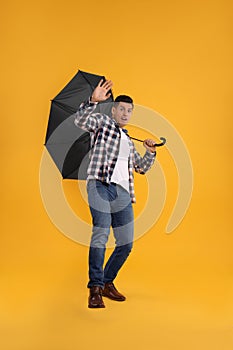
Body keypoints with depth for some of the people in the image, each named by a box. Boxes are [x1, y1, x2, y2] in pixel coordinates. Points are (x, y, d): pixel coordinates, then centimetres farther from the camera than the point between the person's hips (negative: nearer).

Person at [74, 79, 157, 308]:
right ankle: (95, 289, -17)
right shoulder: (102, 122, 13)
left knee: (126, 243, 3)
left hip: (123, 193, 7)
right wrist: (93, 101, -24)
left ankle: (107, 283, 20)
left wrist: (150, 153, 18)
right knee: (101, 233, -21)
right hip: (100, 186, -6)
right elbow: (80, 120, -8)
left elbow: (141, 167, 36)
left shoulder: (128, 140, 31)